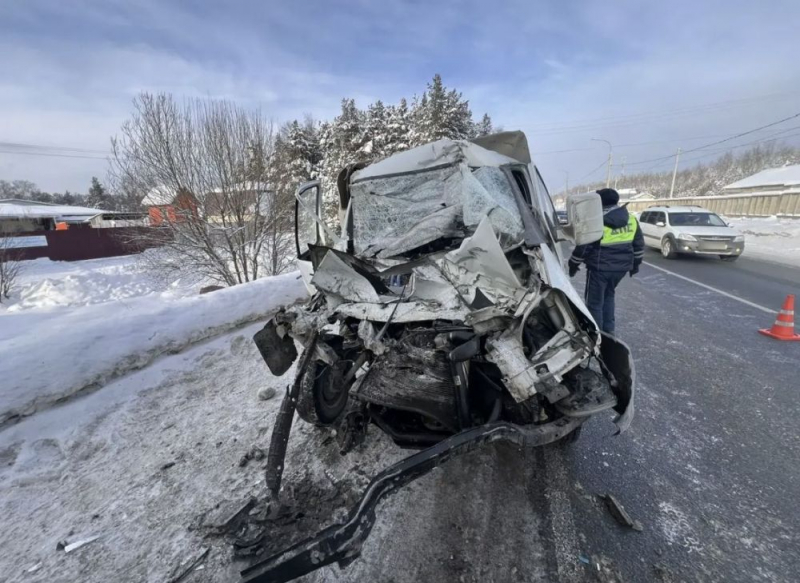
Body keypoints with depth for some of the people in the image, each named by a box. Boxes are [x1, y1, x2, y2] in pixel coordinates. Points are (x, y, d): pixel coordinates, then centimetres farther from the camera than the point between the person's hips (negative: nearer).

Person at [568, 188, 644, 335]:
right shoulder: (631, 219, 6)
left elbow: (583, 246, -13)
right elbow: (639, 244, 13)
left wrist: (573, 264, -1)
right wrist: (635, 264, 25)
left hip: (600, 268, -7)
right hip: (621, 267, 7)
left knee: (594, 302, 5)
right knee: (608, 296, 26)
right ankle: (608, 331, 29)